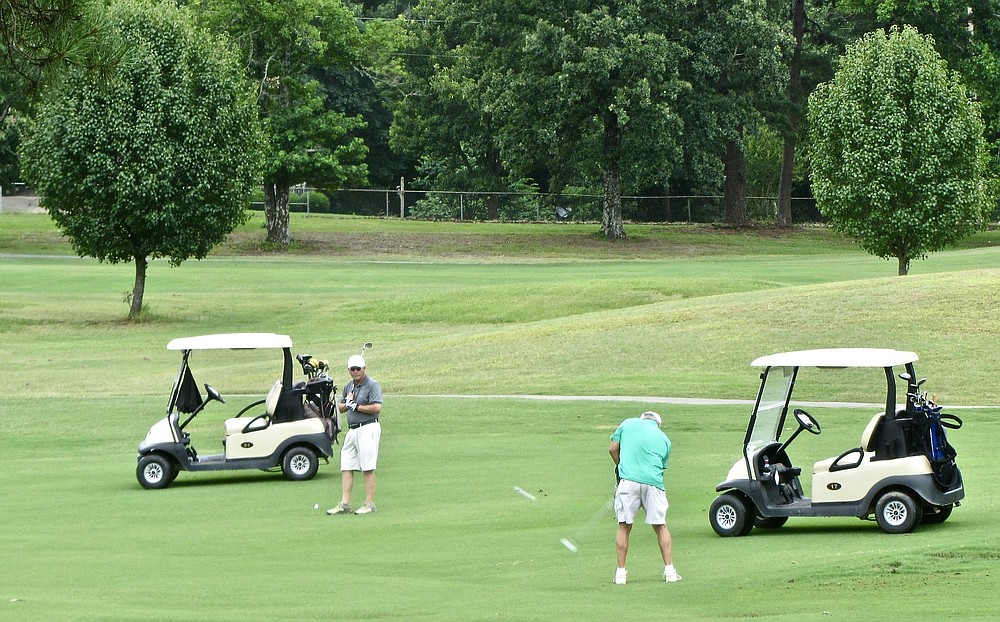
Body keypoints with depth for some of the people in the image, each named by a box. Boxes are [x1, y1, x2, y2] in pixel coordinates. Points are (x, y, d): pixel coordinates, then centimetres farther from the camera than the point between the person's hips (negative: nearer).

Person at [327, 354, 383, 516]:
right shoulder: (348, 386, 16)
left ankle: (370, 504, -3)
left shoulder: (372, 385, -8)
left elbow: (377, 408, -18)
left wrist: (356, 406, -11)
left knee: (368, 468, -7)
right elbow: (340, 408, 22)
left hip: (367, 428, -8)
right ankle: (345, 504, 4)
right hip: (352, 430, 8)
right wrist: (347, 403, -1)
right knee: (346, 467, 3)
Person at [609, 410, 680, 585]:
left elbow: (613, 449, 13)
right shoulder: (664, 439, 20)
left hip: (629, 480, -1)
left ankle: (621, 572, 5)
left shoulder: (628, 424, 15)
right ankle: (669, 570, 9)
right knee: (660, 526, 11)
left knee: (624, 526, 6)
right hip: (654, 483, 1)